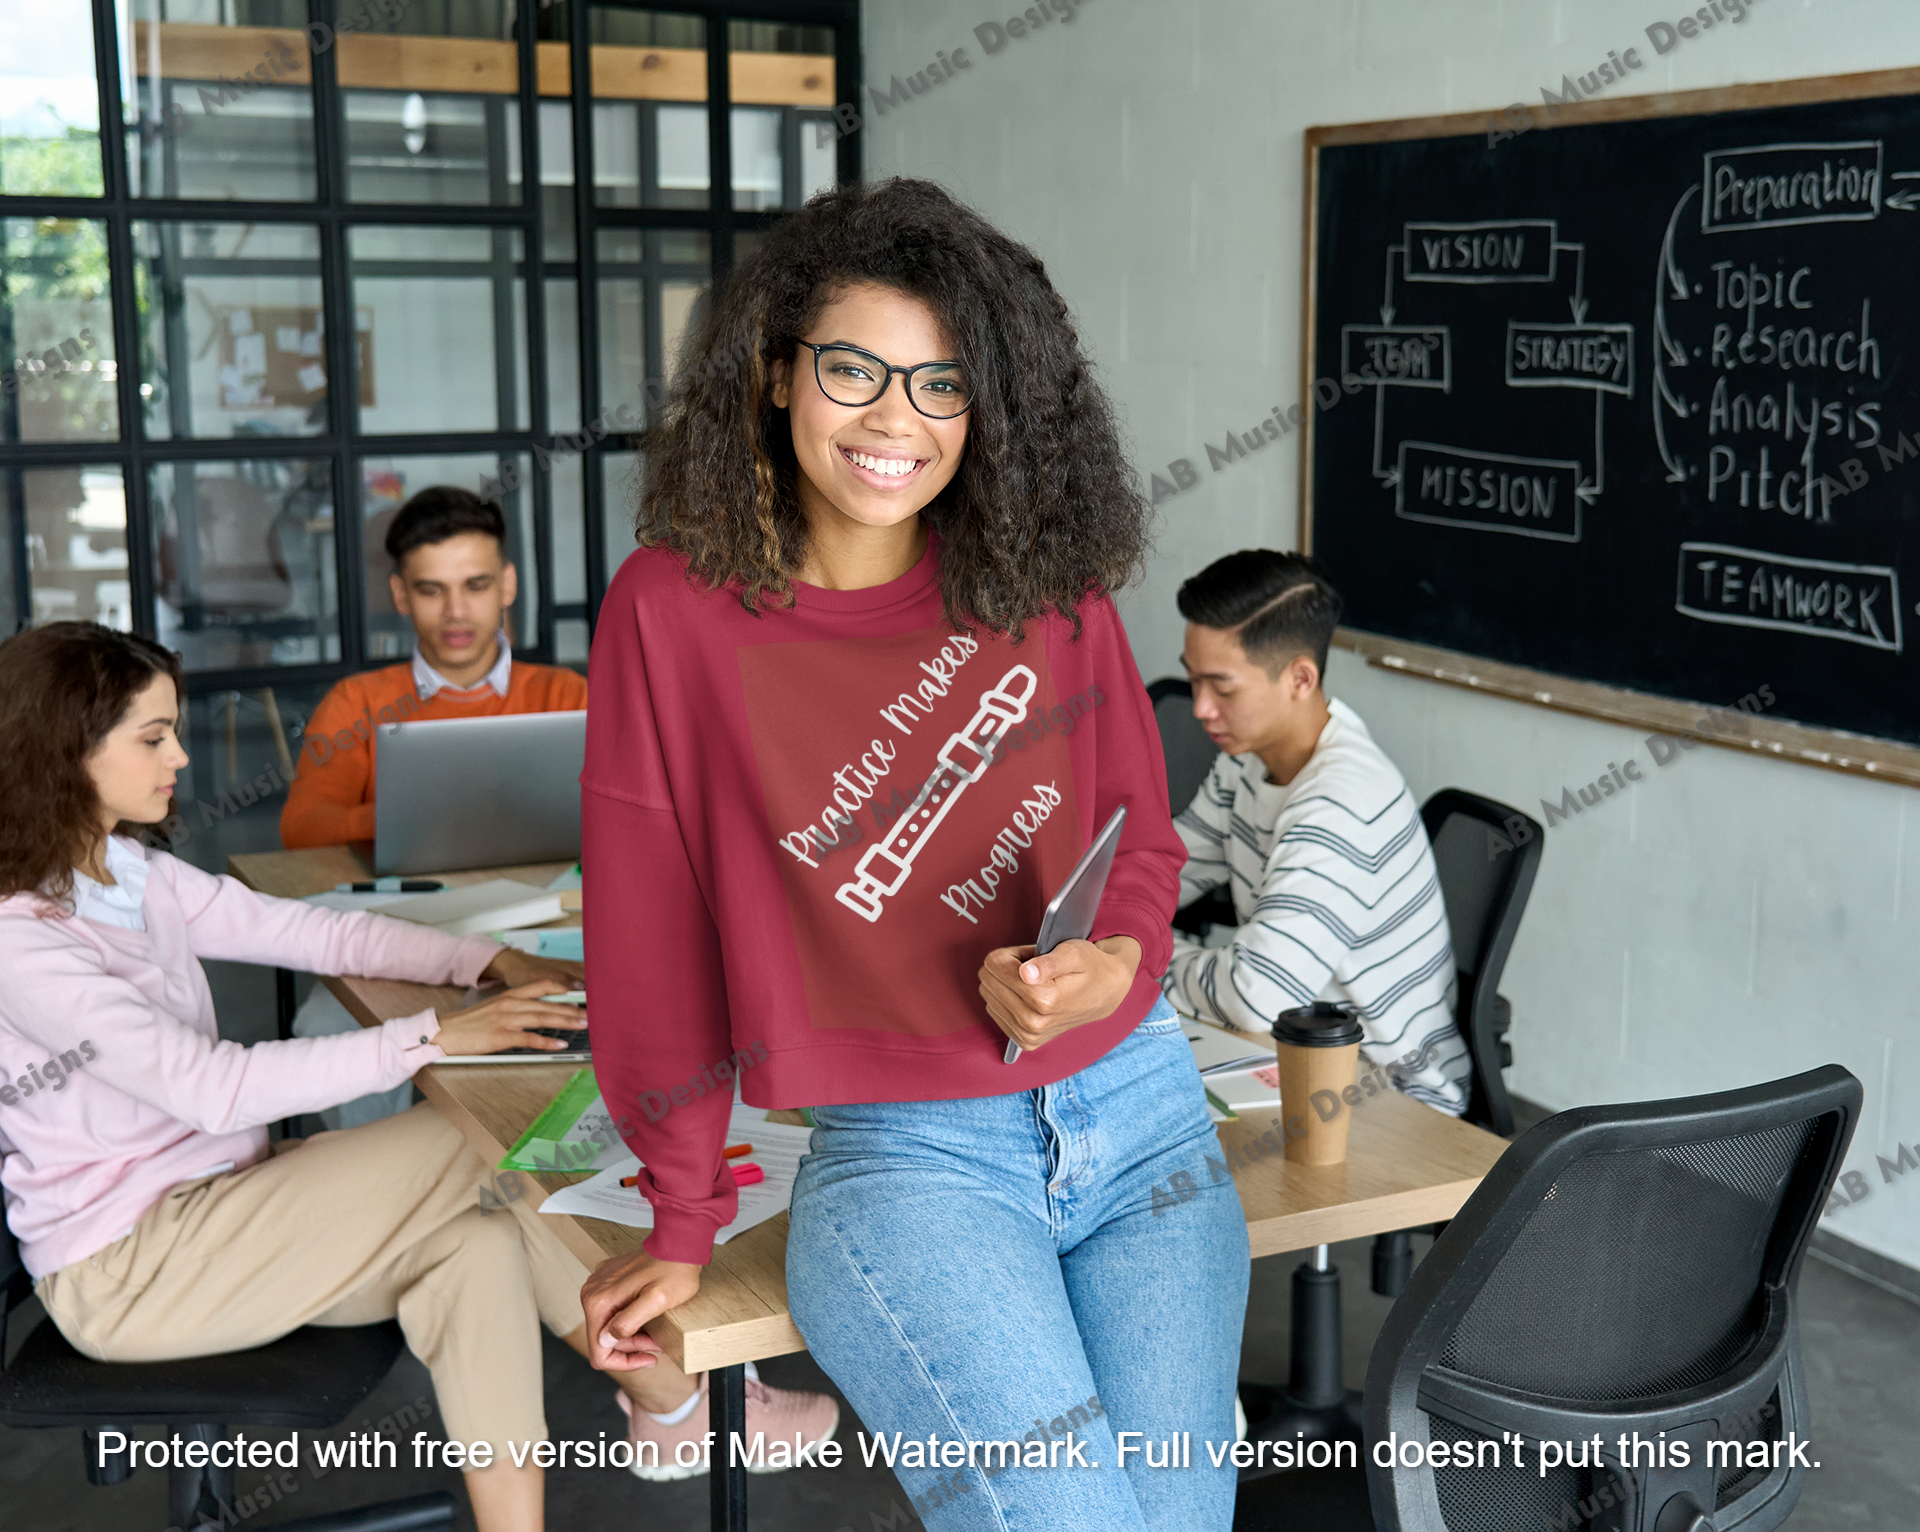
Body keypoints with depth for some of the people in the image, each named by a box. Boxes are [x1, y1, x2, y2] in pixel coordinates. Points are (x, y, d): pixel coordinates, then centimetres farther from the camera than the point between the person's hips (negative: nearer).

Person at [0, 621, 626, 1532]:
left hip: (212, 1201, 8)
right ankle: (683, 1401, -8)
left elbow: (317, 933, 7)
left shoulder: (133, 875, 7)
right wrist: (431, 1038, -29)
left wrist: (495, 962, -7)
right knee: (469, 1146, -20)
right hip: (122, 1269, -8)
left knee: (479, 1244, -17)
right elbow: (212, 1087, -27)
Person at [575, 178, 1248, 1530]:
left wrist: (1108, 965, -13)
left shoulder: (1050, 587, 2)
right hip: (904, 1153, -3)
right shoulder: (676, 608, -5)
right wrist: (685, 1225, 6)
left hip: (1136, 1110, 4)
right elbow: (653, 929, 1)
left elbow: (1144, 835, 11)